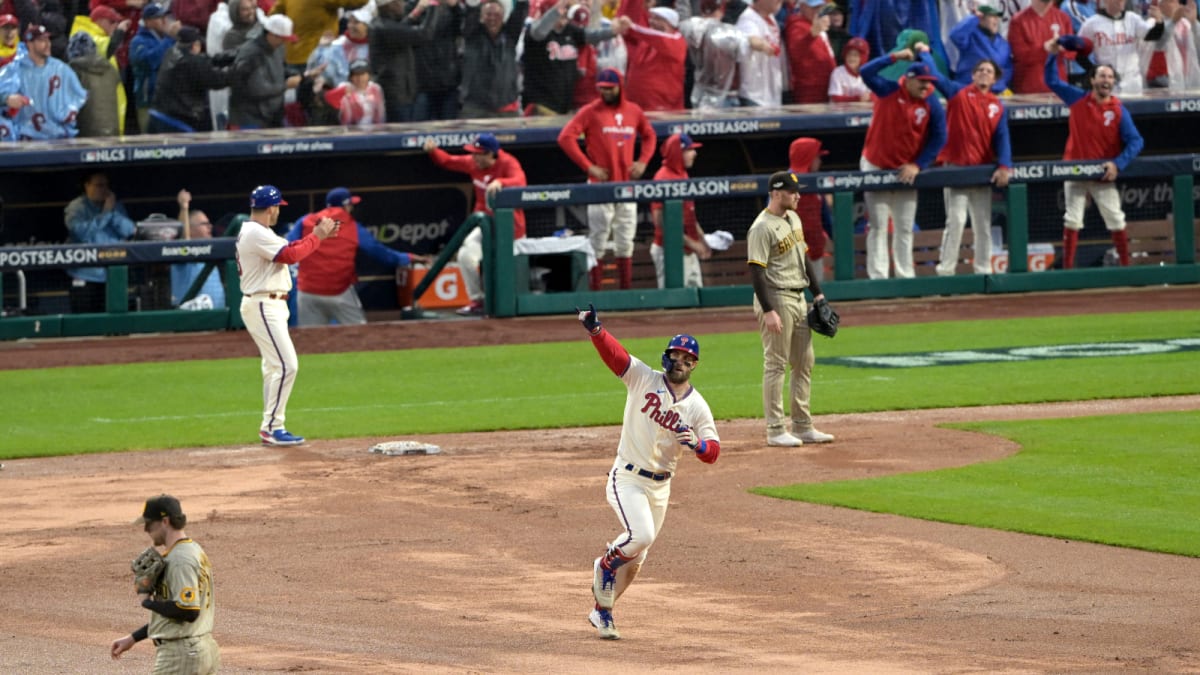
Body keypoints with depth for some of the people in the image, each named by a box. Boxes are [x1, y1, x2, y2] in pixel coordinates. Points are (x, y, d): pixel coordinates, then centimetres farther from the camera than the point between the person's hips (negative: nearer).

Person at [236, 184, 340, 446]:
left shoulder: (250, 232, 16)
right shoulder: (257, 234, -17)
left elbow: (290, 249, 17)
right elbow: (290, 255, -24)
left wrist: (318, 234, 8)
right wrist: (317, 236, -13)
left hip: (269, 306, 11)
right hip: (263, 306, -11)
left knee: (275, 367, 14)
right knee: (286, 365, -14)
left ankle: (270, 428, 17)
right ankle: (272, 427, -13)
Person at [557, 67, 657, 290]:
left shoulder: (633, 111, 10)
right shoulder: (591, 111, -4)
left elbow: (649, 135, 26)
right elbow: (565, 138, -11)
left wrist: (643, 161, 8)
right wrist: (588, 166, -14)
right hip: (601, 184, -5)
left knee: (625, 242, 8)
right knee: (598, 240, -5)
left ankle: (626, 289, 12)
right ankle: (595, 291, -4)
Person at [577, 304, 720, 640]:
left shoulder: (697, 407, 0)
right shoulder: (644, 379, -5)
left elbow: (713, 451, -6)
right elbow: (614, 353, -18)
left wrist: (697, 444, -30)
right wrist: (595, 330, -37)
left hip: (660, 486, 4)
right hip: (627, 479, -4)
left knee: (635, 558, 10)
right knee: (640, 535, -25)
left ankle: (602, 611, 26)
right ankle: (606, 564, 5)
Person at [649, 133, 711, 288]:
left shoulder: (682, 175, 12)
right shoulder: (664, 177, -16)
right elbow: (660, 221, -22)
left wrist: (701, 239, 11)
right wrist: (691, 243, -21)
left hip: (688, 251, 9)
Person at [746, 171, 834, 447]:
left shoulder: (793, 219, 12)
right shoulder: (762, 228, -16)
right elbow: (756, 271, -20)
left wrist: (817, 293, 17)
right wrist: (768, 311, -25)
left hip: (798, 298, 9)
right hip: (776, 299, -9)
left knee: (804, 363, 11)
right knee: (775, 365, -5)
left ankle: (802, 426, 18)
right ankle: (775, 431, -1)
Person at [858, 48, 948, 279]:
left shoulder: (932, 105, -8)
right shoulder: (888, 91, -12)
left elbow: (939, 138, -5)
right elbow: (866, 72, -26)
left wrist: (917, 165, -12)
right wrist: (895, 56, -30)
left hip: (906, 172, 2)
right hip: (876, 167, -2)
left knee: (905, 228, 10)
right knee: (878, 225, -2)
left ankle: (905, 275, 17)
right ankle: (877, 276, -2)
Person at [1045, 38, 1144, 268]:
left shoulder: (1119, 111, -6)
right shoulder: (1078, 98, 0)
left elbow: (1136, 141, -12)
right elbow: (1052, 81, 8)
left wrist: (1118, 164, -24)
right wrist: (1052, 56, -6)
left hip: (1104, 175, -1)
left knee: (1116, 221, 2)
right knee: (1072, 221, 0)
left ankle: (1125, 265, 11)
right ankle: (1067, 268, 3)